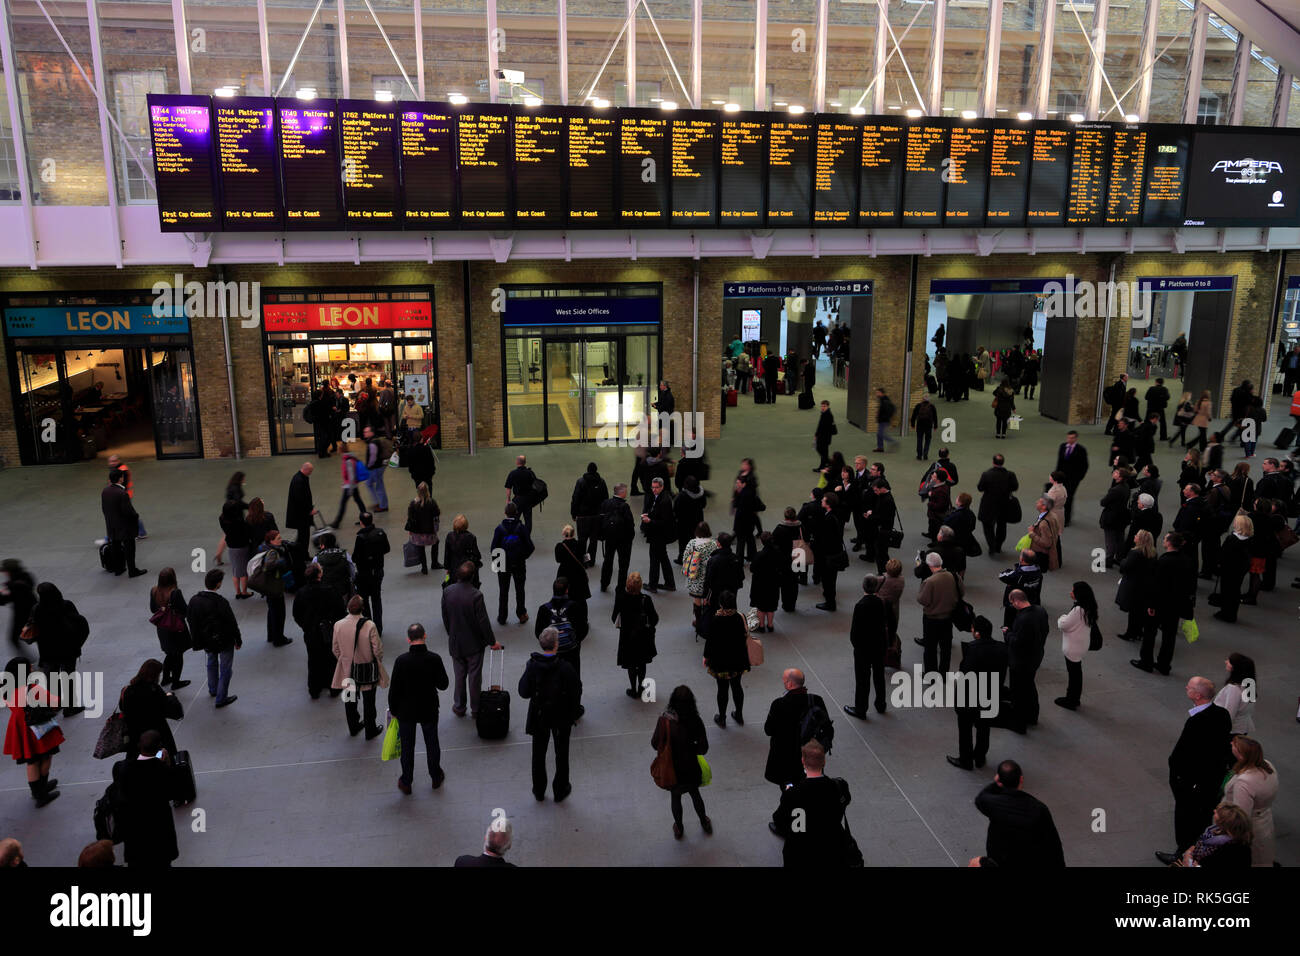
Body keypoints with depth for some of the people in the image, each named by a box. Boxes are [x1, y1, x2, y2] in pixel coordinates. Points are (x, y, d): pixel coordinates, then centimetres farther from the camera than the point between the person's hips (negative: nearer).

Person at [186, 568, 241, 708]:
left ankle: (212, 690, 47)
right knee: (225, 669, 11)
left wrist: (198, 639, 16)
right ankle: (221, 698, 20)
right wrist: (238, 640, -6)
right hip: (224, 641, -6)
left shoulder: (194, 600, -12)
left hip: (206, 640, 6)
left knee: (212, 663, 30)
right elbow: (232, 623, -21)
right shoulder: (221, 603, -30)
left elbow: (191, 621, 1)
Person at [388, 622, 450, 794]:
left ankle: (406, 783, 29)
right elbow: (443, 685, -8)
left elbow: (394, 689, -13)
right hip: (429, 710, 1)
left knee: (407, 747, 15)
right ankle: (436, 777, 36)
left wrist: (393, 710, 2)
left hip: (406, 711, -1)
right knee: (432, 744, 20)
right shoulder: (434, 659, -18)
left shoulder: (401, 661, -20)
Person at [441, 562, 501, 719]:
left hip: (455, 643, 3)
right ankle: (475, 709, 22)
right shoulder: (476, 595, -25)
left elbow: (445, 617, 1)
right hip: (474, 644, -3)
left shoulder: (447, 592, -11)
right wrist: (492, 641, -6)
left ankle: (459, 707, 29)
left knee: (459, 676, 18)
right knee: (474, 677, 11)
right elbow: (483, 622, -19)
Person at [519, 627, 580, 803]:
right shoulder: (565, 668, -25)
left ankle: (539, 790, 34)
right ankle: (560, 790, 33)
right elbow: (573, 696, -17)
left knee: (538, 754, 21)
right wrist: (572, 717, 0)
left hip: (539, 717, 2)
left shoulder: (532, 666, -20)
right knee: (561, 754, 19)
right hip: (561, 718, -2)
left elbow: (524, 693, -14)